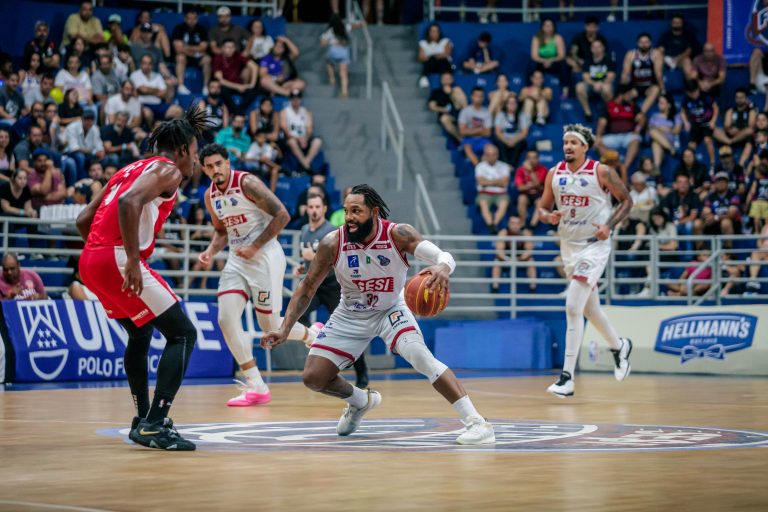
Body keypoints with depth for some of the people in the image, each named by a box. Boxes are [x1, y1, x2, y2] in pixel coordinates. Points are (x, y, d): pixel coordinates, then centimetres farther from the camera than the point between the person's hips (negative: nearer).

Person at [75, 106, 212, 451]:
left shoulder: (130, 170, 26)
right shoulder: (168, 170, 0)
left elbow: (84, 220, 22)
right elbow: (129, 202, -21)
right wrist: (133, 260, -23)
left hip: (90, 260, 9)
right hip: (117, 258, -9)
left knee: (140, 335, 28)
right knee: (182, 334, -5)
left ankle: (144, 420, 32)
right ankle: (154, 425, -15)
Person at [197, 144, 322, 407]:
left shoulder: (248, 183, -15)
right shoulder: (210, 196, 7)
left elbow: (282, 215, -17)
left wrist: (255, 247, -17)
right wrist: (211, 251, 2)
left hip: (265, 256, -7)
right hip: (237, 260, 7)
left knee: (270, 326, -2)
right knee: (226, 318, -11)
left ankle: (313, 335, 32)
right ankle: (256, 387, -6)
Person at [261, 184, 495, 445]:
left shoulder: (398, 234, -26)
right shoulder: (332, 243, -21)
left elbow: (444, 256, -37)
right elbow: (307, 288, -9)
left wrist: (442, 268, -62)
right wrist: (284, 329, -17)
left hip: (390, 310, -3)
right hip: (350, 315, 3)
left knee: (419, 354, -31)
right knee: (313, 378, -1)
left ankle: (475, 422, -30)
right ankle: (360, 401, 33)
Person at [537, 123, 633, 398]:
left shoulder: (601, 172, -10)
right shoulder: (554, 174, 2)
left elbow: (626, 201, -1)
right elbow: (543, 207, 10)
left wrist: (609, 225, -16)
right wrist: (548, 216, -13)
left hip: (595, 245, -6)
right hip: (569, 246, 6)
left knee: (573, 307, -17)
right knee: (590, 308, 18)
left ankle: (567, 377, -15)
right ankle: (619, 346, 46)